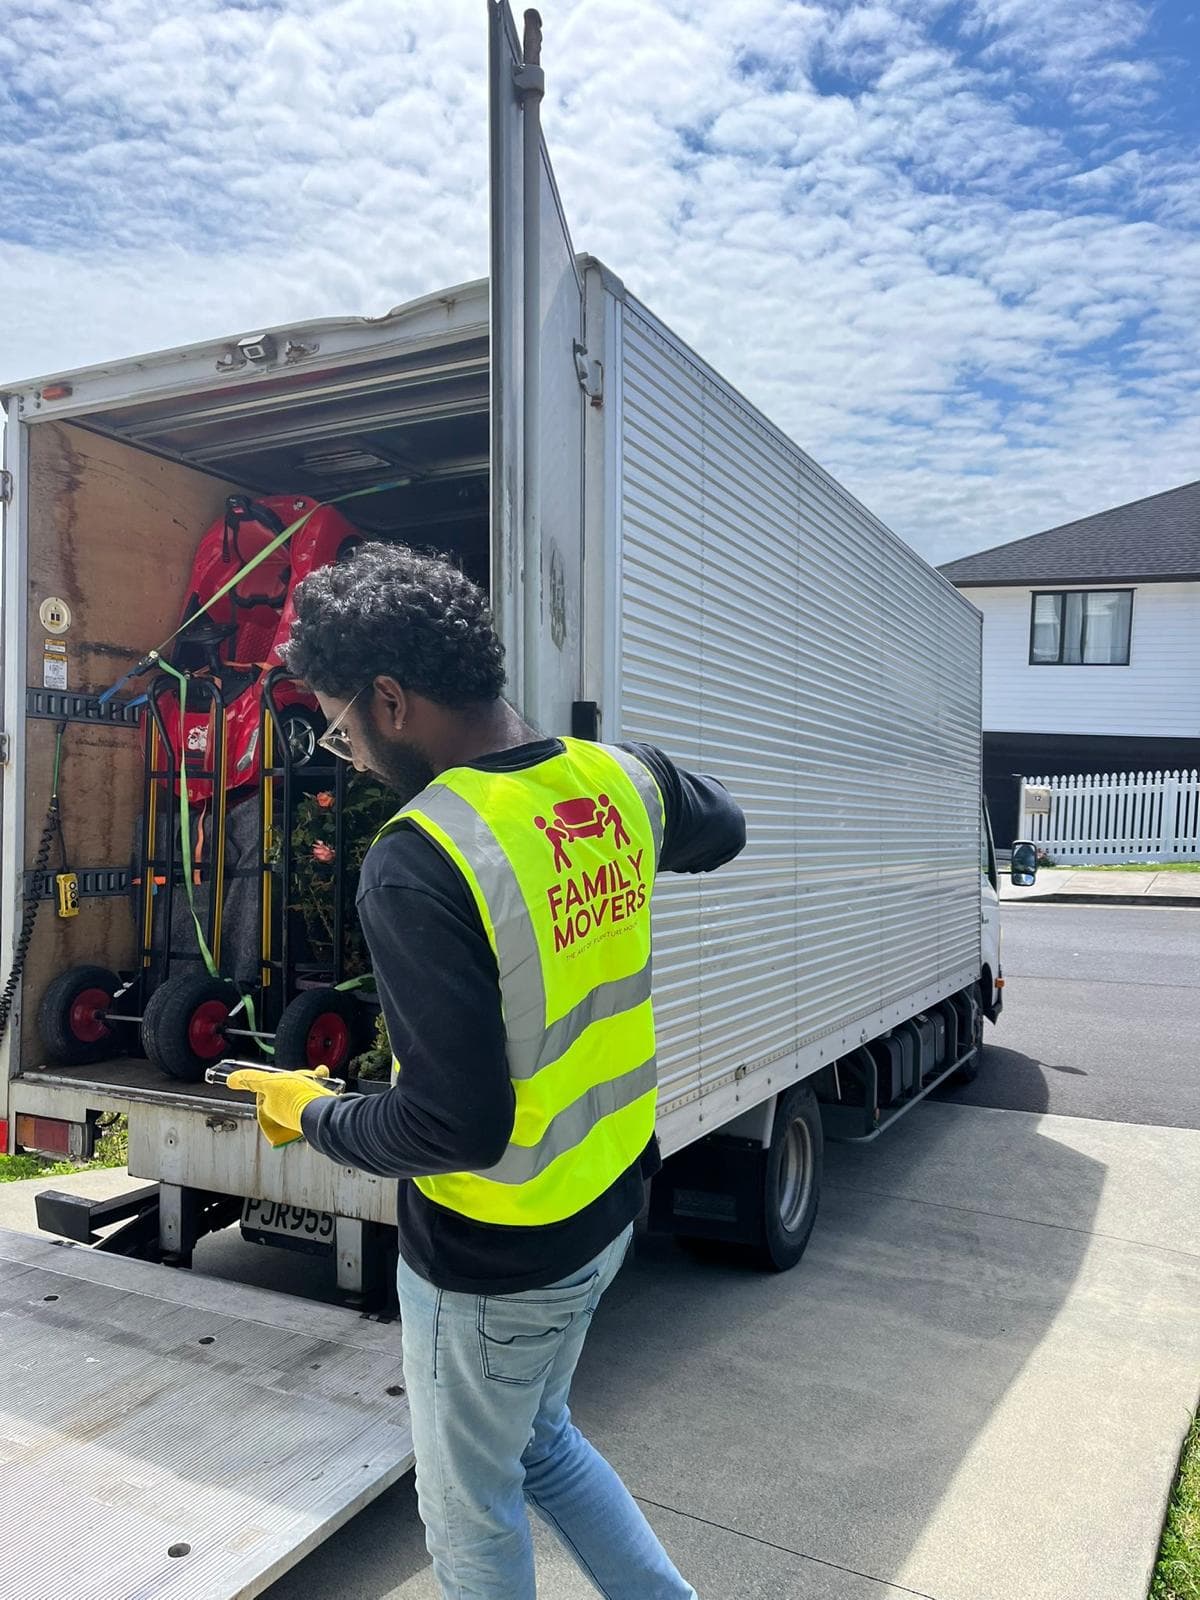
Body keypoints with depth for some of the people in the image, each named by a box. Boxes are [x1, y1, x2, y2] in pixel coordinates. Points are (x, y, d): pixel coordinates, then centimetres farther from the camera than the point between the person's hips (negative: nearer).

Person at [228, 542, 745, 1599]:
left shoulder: (418, 865, -30)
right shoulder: (620, 779, -7)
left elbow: (453, 1126, -28)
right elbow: (721, 831, 15)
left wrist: (311, 1116, -10)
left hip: (495, 1260, -7)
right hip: (609, 1207, 7)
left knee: (471, 1510, 21)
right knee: (541, 1440, 31)